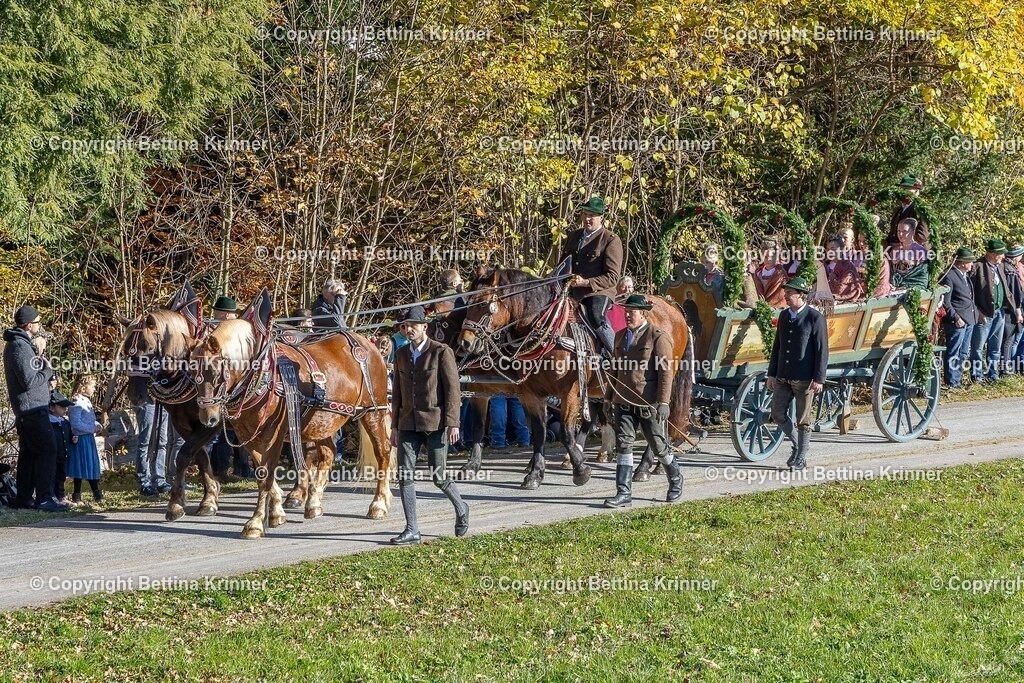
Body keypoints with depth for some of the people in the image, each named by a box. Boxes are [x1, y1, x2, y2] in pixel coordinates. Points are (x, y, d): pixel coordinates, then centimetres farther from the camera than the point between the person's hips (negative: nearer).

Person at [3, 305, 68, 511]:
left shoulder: (17, 343, 15)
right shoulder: (20, 347, -18)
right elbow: (29, 381, -23)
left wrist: (41, 366, 5)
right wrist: (48, 370, -9)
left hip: (25, 409, 11)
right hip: (32, 407, -11)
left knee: (28, 453, 13)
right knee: (47, 450, -11)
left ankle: (24, 497, 17)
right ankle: (44, 498, -14)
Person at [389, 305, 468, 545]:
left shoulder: (441, 352, -6)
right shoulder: (401, 354, 11)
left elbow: (453, 389, -8)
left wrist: (452, 424, -14)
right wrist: (395, 426, 13)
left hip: (435, 422, -5)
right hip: (408, 423, 5)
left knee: (438, 476, -1)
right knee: (405, 475, -5)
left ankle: (460, 508, 29)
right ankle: (412, 530, -1)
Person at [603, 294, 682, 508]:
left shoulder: (658, 337, -8)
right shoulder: (621, 336, 13)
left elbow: (666, 372, -12)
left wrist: (663, 403, -17)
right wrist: (610, 398, 18)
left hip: (648, 404, -5)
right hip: (623, 402, 6)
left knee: (658, 445, 6)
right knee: (623, 444, -2)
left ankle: (675, 479, 31)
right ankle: (624, 493, -2)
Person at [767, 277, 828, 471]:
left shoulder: (815, 318, -9)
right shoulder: (784, 315, 10)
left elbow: (822, 350, -10)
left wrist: (819, 379, -14)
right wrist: (771, 373, 14)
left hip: (804, 378, -6)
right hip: (783, 377, 6)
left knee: (803, 420, 2)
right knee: (778, 414, 4)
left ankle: (801, 457, 12)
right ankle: (797, 444, 25)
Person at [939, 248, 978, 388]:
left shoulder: (966, 275, 14)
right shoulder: (949, 277, -14)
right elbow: (945, 302, -15)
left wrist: (976, 312, 14)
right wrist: (956, 318, -19)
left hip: (969, 319, 9)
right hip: (957, 322, -9)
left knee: (964, 352, 15)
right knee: (954, 353, -4)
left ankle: (957, 378, 23)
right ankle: (952, 382, 1)